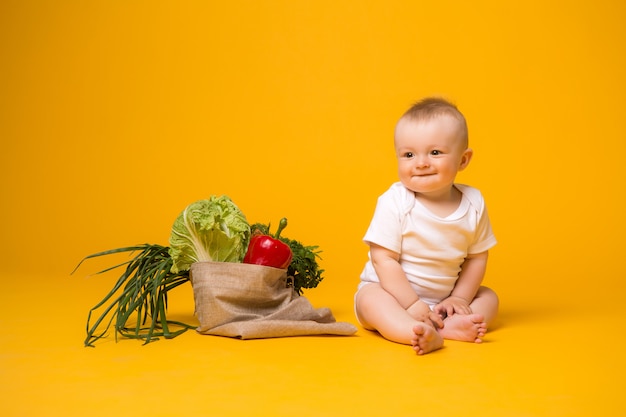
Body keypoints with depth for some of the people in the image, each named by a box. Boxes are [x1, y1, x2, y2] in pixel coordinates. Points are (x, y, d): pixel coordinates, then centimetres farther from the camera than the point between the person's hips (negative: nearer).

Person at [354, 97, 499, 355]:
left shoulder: (474, 203, -8)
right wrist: (412, 304, -22)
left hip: (442, 299, 5)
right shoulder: (394, 203, -19)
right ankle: (423, 334, -52)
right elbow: (384, 260, -19)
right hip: (393, 291, -4)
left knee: (489, 297, -3)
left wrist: (460, 298, -6)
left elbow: (477, 257, 3)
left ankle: (449, 325, -30)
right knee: (370, 298, -30)